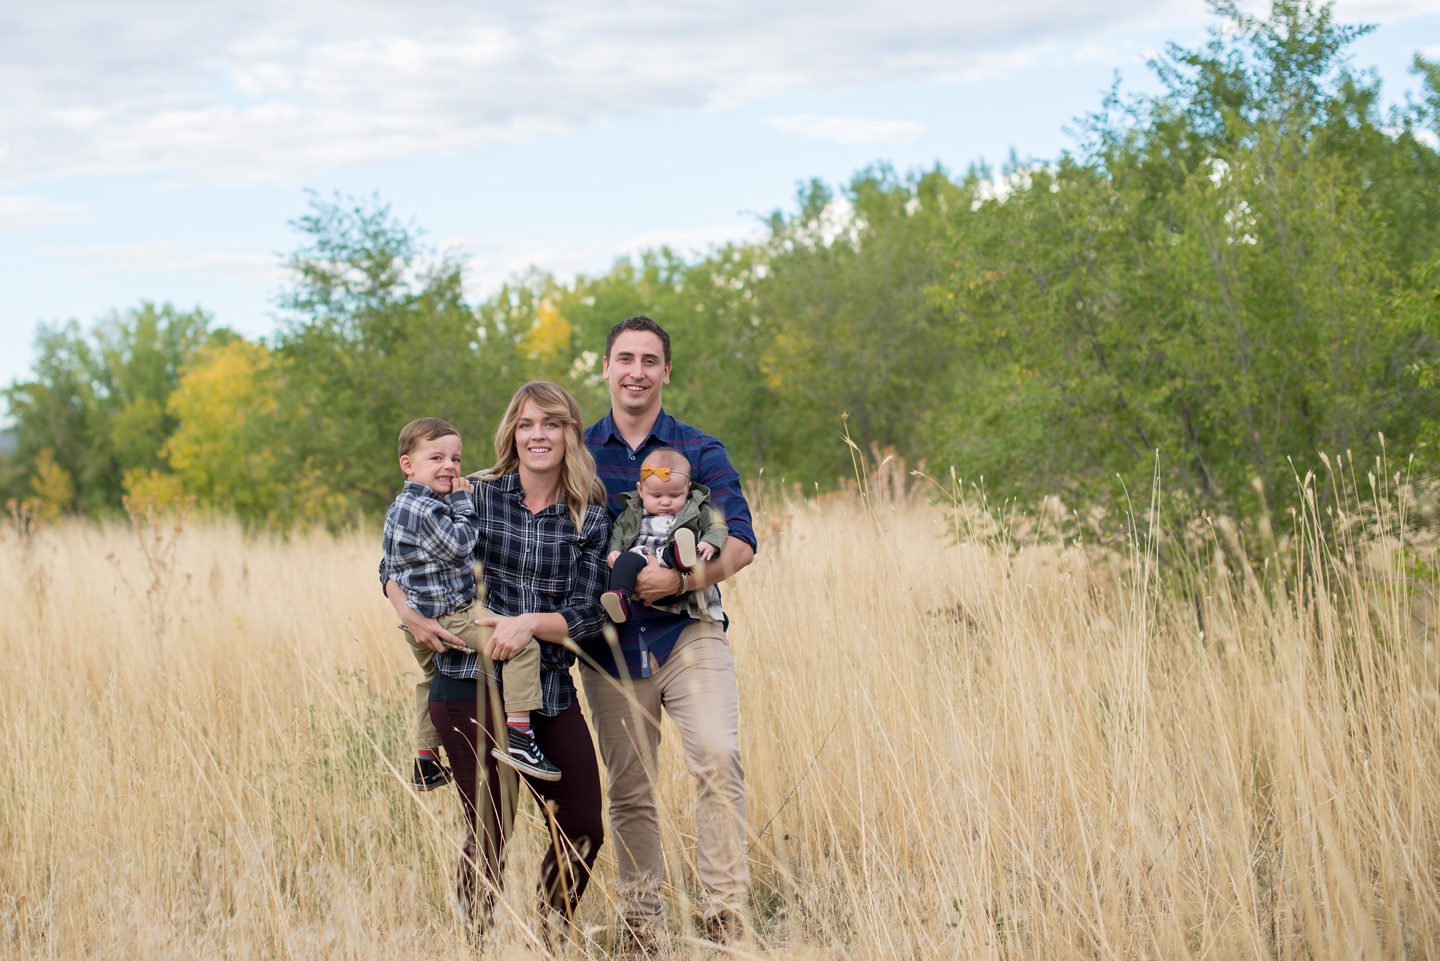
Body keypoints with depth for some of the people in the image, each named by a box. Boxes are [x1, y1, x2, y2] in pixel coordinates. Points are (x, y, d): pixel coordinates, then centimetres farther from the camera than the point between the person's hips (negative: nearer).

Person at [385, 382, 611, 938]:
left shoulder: (590, 519, 5)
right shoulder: (476, 496, 0)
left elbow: (588, 616, -2)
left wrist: (530, 623, -19)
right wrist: (410, 615, -11)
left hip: (551, 690, 3)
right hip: (472, 685, -3)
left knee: (583, 833, 6)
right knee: (490, 833, -4)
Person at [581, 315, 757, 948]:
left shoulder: (700, 451, 4)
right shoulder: (576, 454, 9)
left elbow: (740, 543, -4)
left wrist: (680, 580, -19)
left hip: (686, 632, -2)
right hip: (608, 645, 2)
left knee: (717, 758, -21)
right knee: (629, 789, 7)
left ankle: (725, 907, -17)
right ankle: (640, 920, 17)